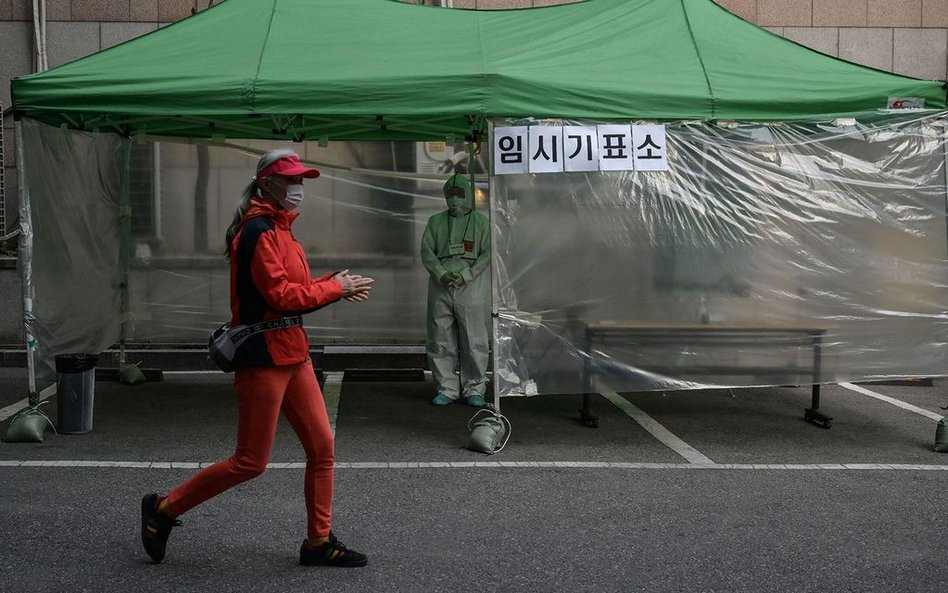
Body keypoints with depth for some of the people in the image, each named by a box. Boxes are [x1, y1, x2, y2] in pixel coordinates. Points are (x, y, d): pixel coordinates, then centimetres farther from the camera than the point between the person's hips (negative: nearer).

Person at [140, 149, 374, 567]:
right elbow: (279, 296, -20)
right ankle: (164, 509, 14)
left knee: (321, 446, 9)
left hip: (291, 353, 10)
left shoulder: (278, 228, 15)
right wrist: (335, 289, -11)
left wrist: (333, 283, 0)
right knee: (250, 462, -2)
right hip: (263, 356, -10)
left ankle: (318, 542, 19)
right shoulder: (258, 230, -15)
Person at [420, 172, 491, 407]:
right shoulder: (435, 221, 15)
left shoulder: (481, 222, 7)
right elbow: (427, 251, 7)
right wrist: (442, 274, -10)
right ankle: (447, 388, 11)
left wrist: (466, 276, -13)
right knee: (440, 341, 3)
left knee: (474, 340, -3)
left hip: (471, 287, -3)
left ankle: (474, 389, 5)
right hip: (440, 288, 3)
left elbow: (487, 254, -1)